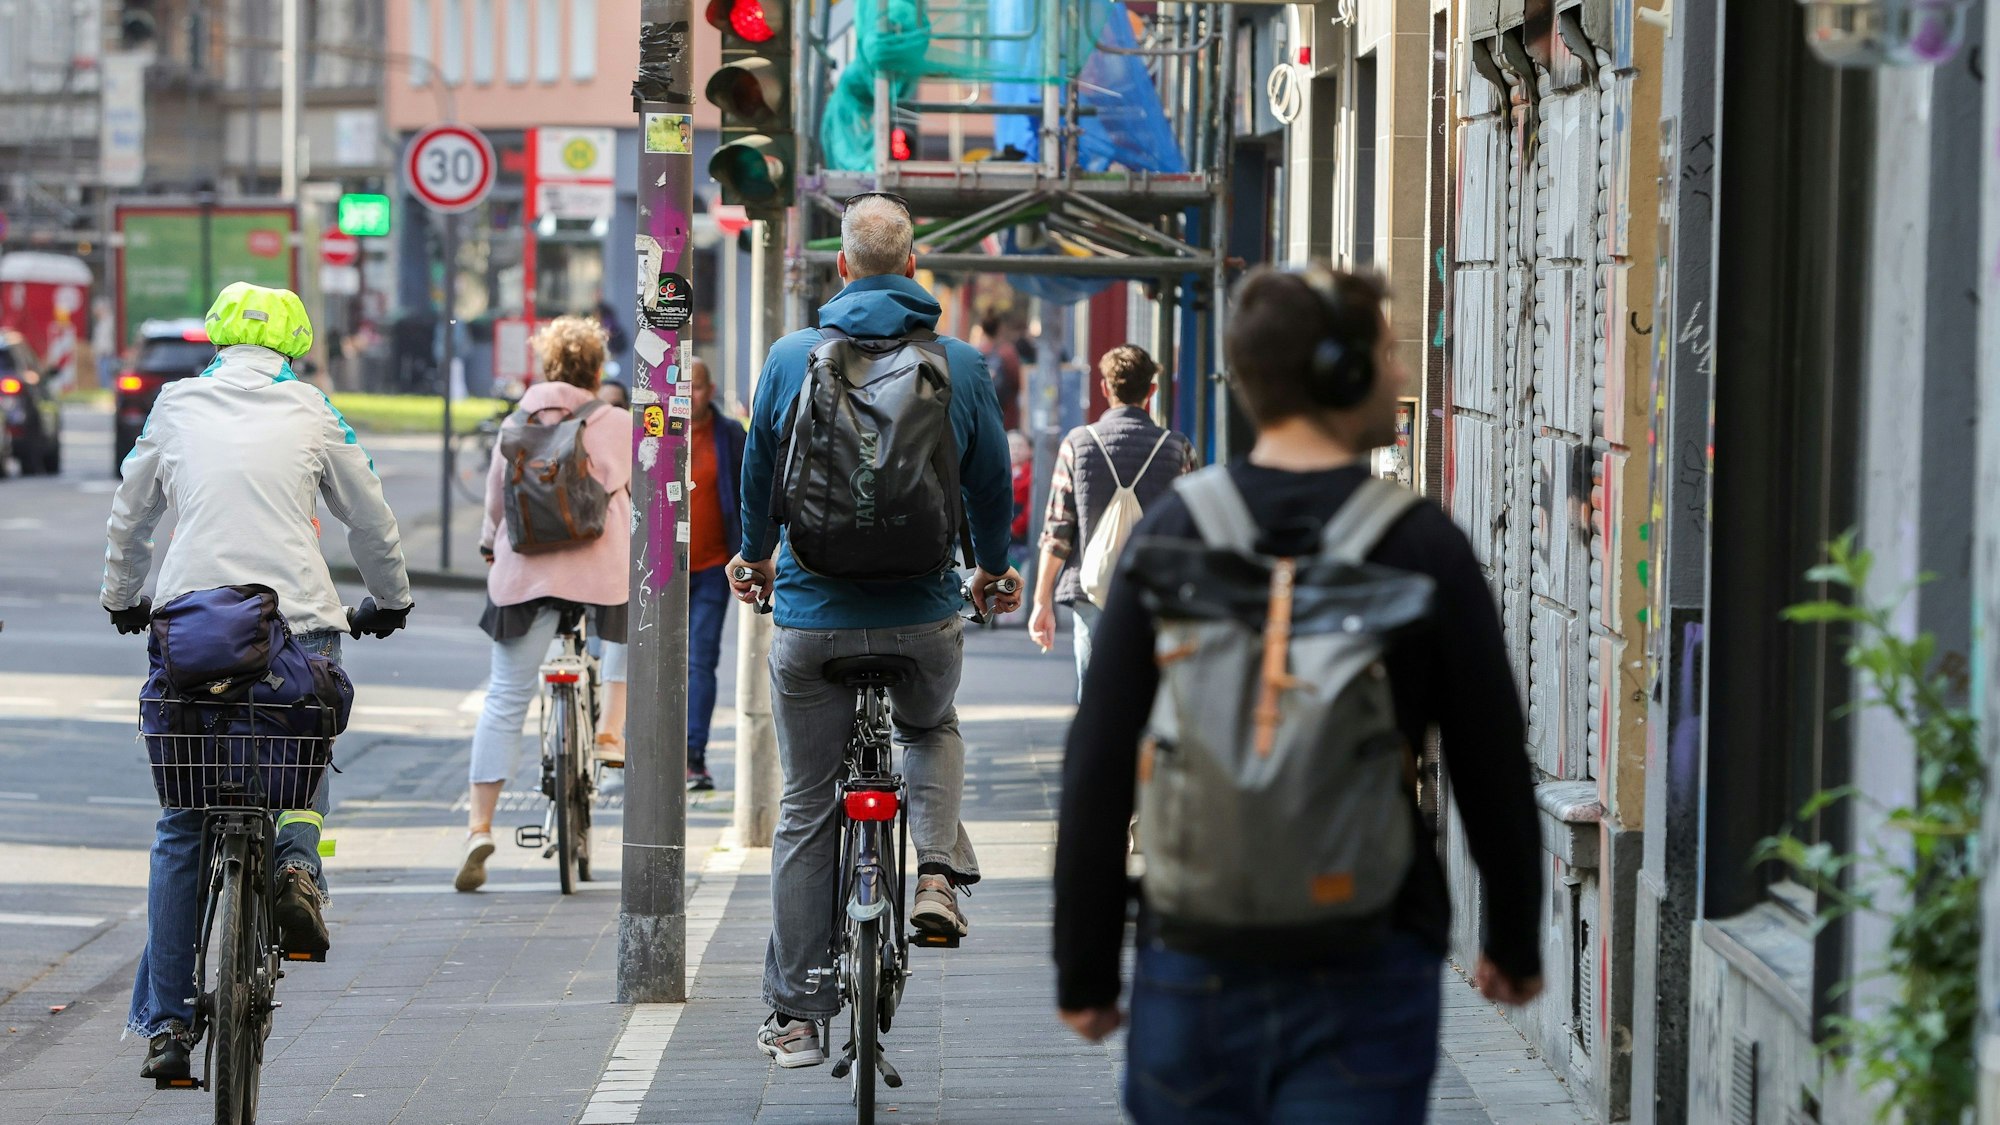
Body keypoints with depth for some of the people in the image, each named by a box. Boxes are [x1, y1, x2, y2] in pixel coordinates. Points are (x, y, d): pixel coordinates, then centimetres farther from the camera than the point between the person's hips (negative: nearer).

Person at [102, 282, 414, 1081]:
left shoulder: (175, 408, 14)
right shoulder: (311, 414, 11)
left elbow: (129, 519, 23)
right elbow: (372, 521, 19)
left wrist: (124, 599, 41)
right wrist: (389, 601, 37)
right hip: (298, 623, -1)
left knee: (180, 828, 10)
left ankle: (164, 1021, 7)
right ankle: (296, 859, -7)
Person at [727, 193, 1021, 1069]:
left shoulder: (791, 358, -2)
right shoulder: (961, 364, -2)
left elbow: (758, 472, 11)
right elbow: (991, 481, 10)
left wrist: (755, 556, 31)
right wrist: (992, 570, 30)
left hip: (812, 614, 0)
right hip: (923, 617, 1)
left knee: (805, 812, 8)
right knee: (933, 731, 32)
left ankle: (796, 1014, 10)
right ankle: (937, 871, 6)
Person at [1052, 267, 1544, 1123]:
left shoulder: (1171, 531, -1)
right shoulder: (1423, 546, -6)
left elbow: (1096, 772, 0)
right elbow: (1491, 771, 1)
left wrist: (1085, 970, 8)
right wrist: (1515, 945, 17)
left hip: (1196, 971, 2)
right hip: (1363, 982, -2)